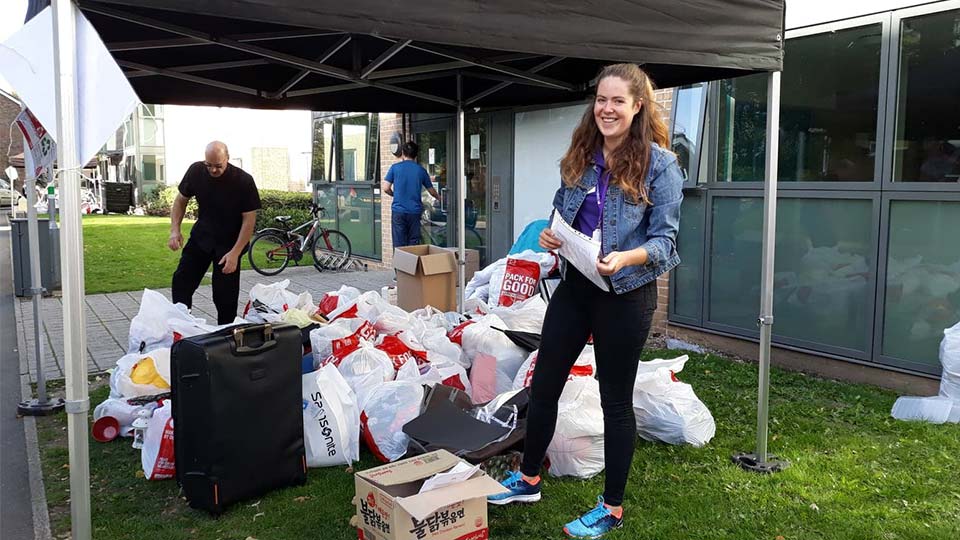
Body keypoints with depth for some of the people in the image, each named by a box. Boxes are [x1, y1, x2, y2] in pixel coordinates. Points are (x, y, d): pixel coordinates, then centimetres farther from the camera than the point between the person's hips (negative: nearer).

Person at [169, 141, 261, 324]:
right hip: (201, 235, 4)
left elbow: (249, 219, -17)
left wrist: (235, 253, -24)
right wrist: (175, 230, -8)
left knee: (225, 294, -3)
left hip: (229, 242, -4)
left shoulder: (244, 181, -21)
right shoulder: (196, 171, -10)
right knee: (181, 281, 1)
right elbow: (181, 200, 6)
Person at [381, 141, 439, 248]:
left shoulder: (395, 167, -1)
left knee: (399, 245, 3)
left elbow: (386, 188, -3)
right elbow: (432, 192, 14)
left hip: (398, 211, -1)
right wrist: (439, 198, 36)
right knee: (413, 244, 7)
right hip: (415, 211, 1)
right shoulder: (421, 170, 4)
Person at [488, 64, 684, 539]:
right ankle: (528, 479, 35)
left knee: (615, 398, 6)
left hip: (625, 294, -6)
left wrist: (625, 257, -31)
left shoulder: (659, 163, -10)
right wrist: (549, 234, -7)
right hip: (573, 286, 6)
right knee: (543, 384, 14)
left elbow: (665, 238, -12)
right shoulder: (581, 157, 6)